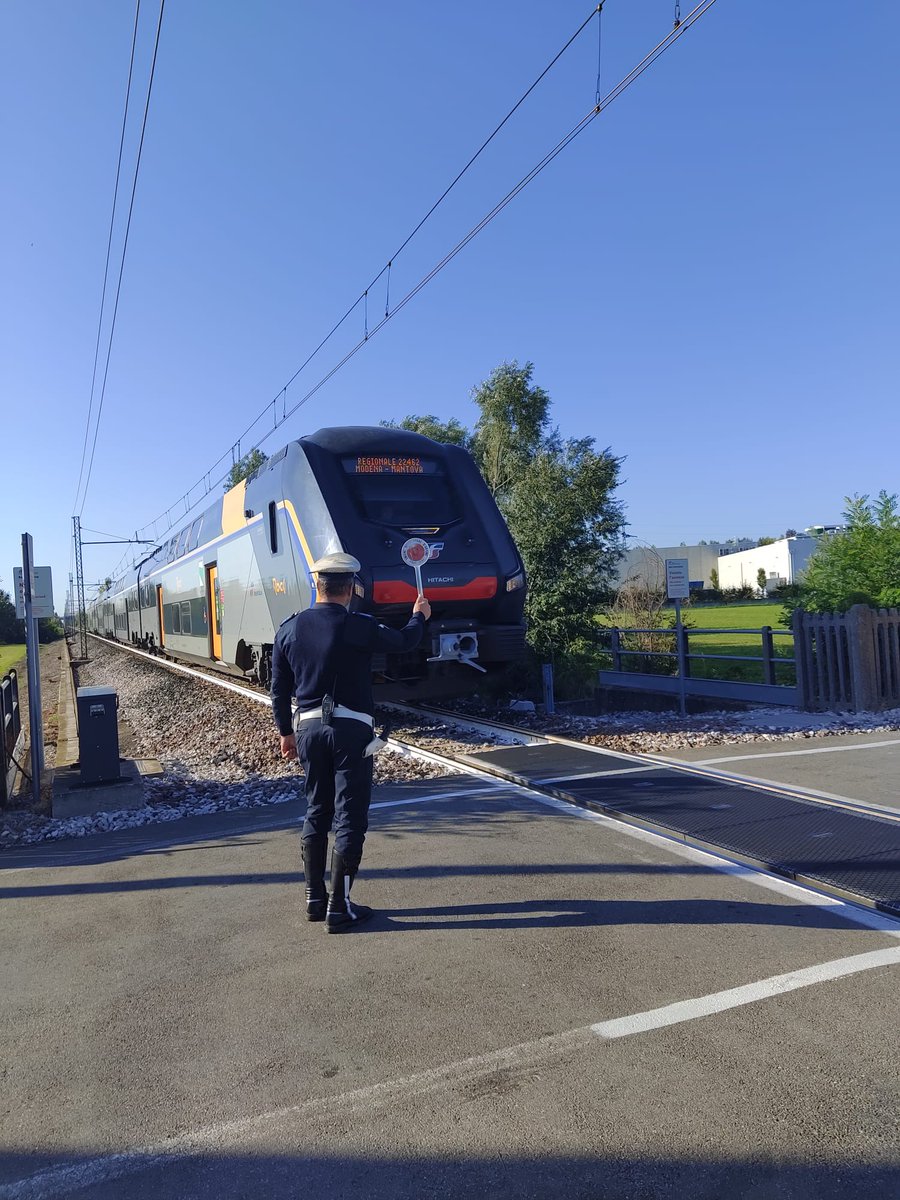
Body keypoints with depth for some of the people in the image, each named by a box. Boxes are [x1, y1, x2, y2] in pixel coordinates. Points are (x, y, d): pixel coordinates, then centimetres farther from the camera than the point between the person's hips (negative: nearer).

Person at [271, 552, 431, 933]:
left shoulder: (289, 629, 2)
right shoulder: (357, 627, -11)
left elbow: (279, 689, 8)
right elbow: (404, 641, 6)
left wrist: (286, 732, 20)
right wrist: (419, 615, 27)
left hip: (308, 727, 6)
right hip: (350, 729, -5)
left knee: (316, 811, 17)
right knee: (350, 818, 2)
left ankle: (314, 899, 25)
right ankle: (338, 908, 5)